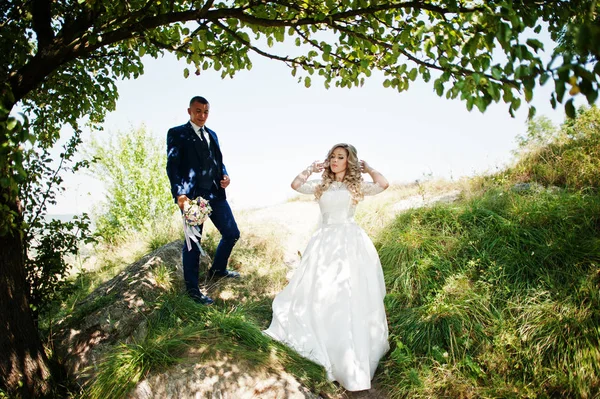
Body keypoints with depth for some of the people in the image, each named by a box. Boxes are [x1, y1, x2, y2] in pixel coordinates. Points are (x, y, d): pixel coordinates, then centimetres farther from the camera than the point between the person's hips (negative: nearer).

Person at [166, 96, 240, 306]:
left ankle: (217, 270, 35)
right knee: (193, 242, 2)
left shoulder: (212, 134, 19)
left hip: (215, 193, 7)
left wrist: (225, 175, 2)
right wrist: (179, 193, -22)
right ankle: (192, 289, 18)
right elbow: (172, 166, -9)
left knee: (232, 233, 11)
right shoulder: (177, 133, -1)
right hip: (192, 196, -6)